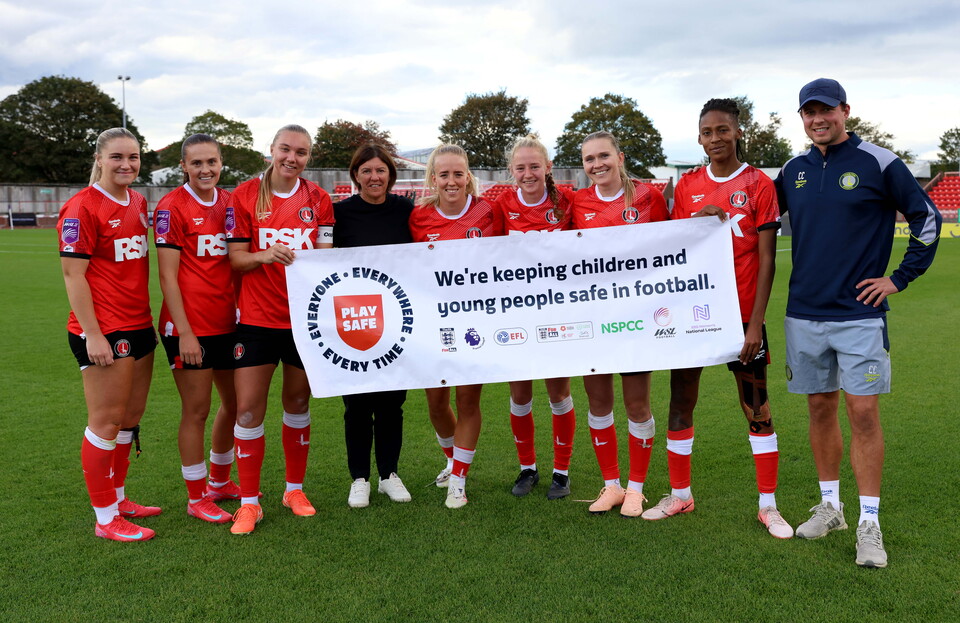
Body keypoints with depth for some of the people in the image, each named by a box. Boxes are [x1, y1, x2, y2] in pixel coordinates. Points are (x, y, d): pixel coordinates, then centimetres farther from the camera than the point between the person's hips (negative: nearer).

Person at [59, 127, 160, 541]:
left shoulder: (139, 202, 12)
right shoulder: (82, 208, -11)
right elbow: (73, 275, -14)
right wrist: (92, 334, -17)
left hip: (139, 326, 8)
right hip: (103, 332, -8)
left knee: (131, 417, 15)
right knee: (107, 421, -1)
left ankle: (117, 498, 30)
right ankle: (106, 518, 10)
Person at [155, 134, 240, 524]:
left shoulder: (230, 202, 8)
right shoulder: (172, 207, -9)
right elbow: (168, 276, -11)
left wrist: (244, 311, 6)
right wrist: (184, 332, -15)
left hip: (228, 322, 7)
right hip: (189, 326, -6)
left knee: (235, 403, 16)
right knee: (196, 411, 2)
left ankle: (219, 481, 35)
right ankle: (196, 498, 18)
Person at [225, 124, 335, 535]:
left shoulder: (317, 199, 6)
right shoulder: (245, 196, -1)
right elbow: (235, 259, -2)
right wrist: (264, 256, -23)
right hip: (256, 316, -2)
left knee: (298, 403, 12)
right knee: (248, 408, -4)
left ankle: (295, 489, 28)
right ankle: (249, 501, 9)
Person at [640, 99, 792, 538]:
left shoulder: (758, 185, -3)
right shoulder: (687, 186, 8)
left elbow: (766, 259, -6)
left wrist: (756, 320, -13)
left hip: (740, 313, -3)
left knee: (756, 407, 4)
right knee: (680, 401, 9)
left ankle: (768, 505, 16)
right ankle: (680, 494, 25)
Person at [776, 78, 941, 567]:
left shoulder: (878, 163, -4)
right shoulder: (794, 171, 9)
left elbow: (927, 218, 1)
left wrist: (900, 278, -2)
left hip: (859, 312, -4)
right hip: (803, 312, 4)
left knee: (864, 412, -5)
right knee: (820, 409, 11)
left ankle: (869, 523, 4)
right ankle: (830, 507, 24)